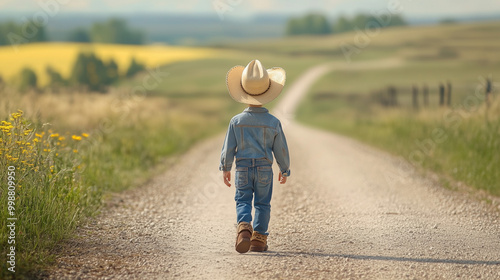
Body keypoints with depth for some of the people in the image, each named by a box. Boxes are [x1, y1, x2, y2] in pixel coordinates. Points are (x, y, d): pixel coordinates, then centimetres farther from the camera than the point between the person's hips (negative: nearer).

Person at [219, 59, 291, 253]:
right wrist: (285, 170, 14)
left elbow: (228, 148, -3)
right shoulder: (273, 122, -8)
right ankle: (258, 239, 8)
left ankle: (244, 226, -20)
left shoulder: (236, 121, -7)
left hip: (243, 168, 0)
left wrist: (225, 168, 11)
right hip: (264, 169, 0)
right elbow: (281, 150, -1)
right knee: (262, 203, 9)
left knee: (243, 201, 6)